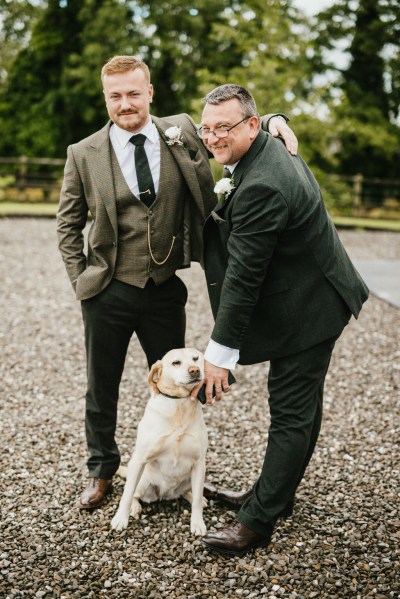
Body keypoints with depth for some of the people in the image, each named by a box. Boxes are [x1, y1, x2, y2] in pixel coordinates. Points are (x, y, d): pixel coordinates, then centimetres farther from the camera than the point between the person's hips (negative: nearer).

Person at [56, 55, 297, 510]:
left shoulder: (181, 132, -2)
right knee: (102, 389, 14)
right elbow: (68, 224, 3)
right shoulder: (83, 154, -5)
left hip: (165, 290, 1)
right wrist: (81, 281, -2)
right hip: (108, 294, -1)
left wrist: (272, 121, -16)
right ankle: (101, 470, 37)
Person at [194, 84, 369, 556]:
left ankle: (258, 521, 9)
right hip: (312, 299, 11)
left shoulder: (262, 188, -29)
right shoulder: (270, 145, 2)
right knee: (300, 407, 19)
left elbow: (243, 276, -27)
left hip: (304, 310, -11)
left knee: (291, 416, -1)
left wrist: (220, 353, -21)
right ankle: (275, 494, 35)